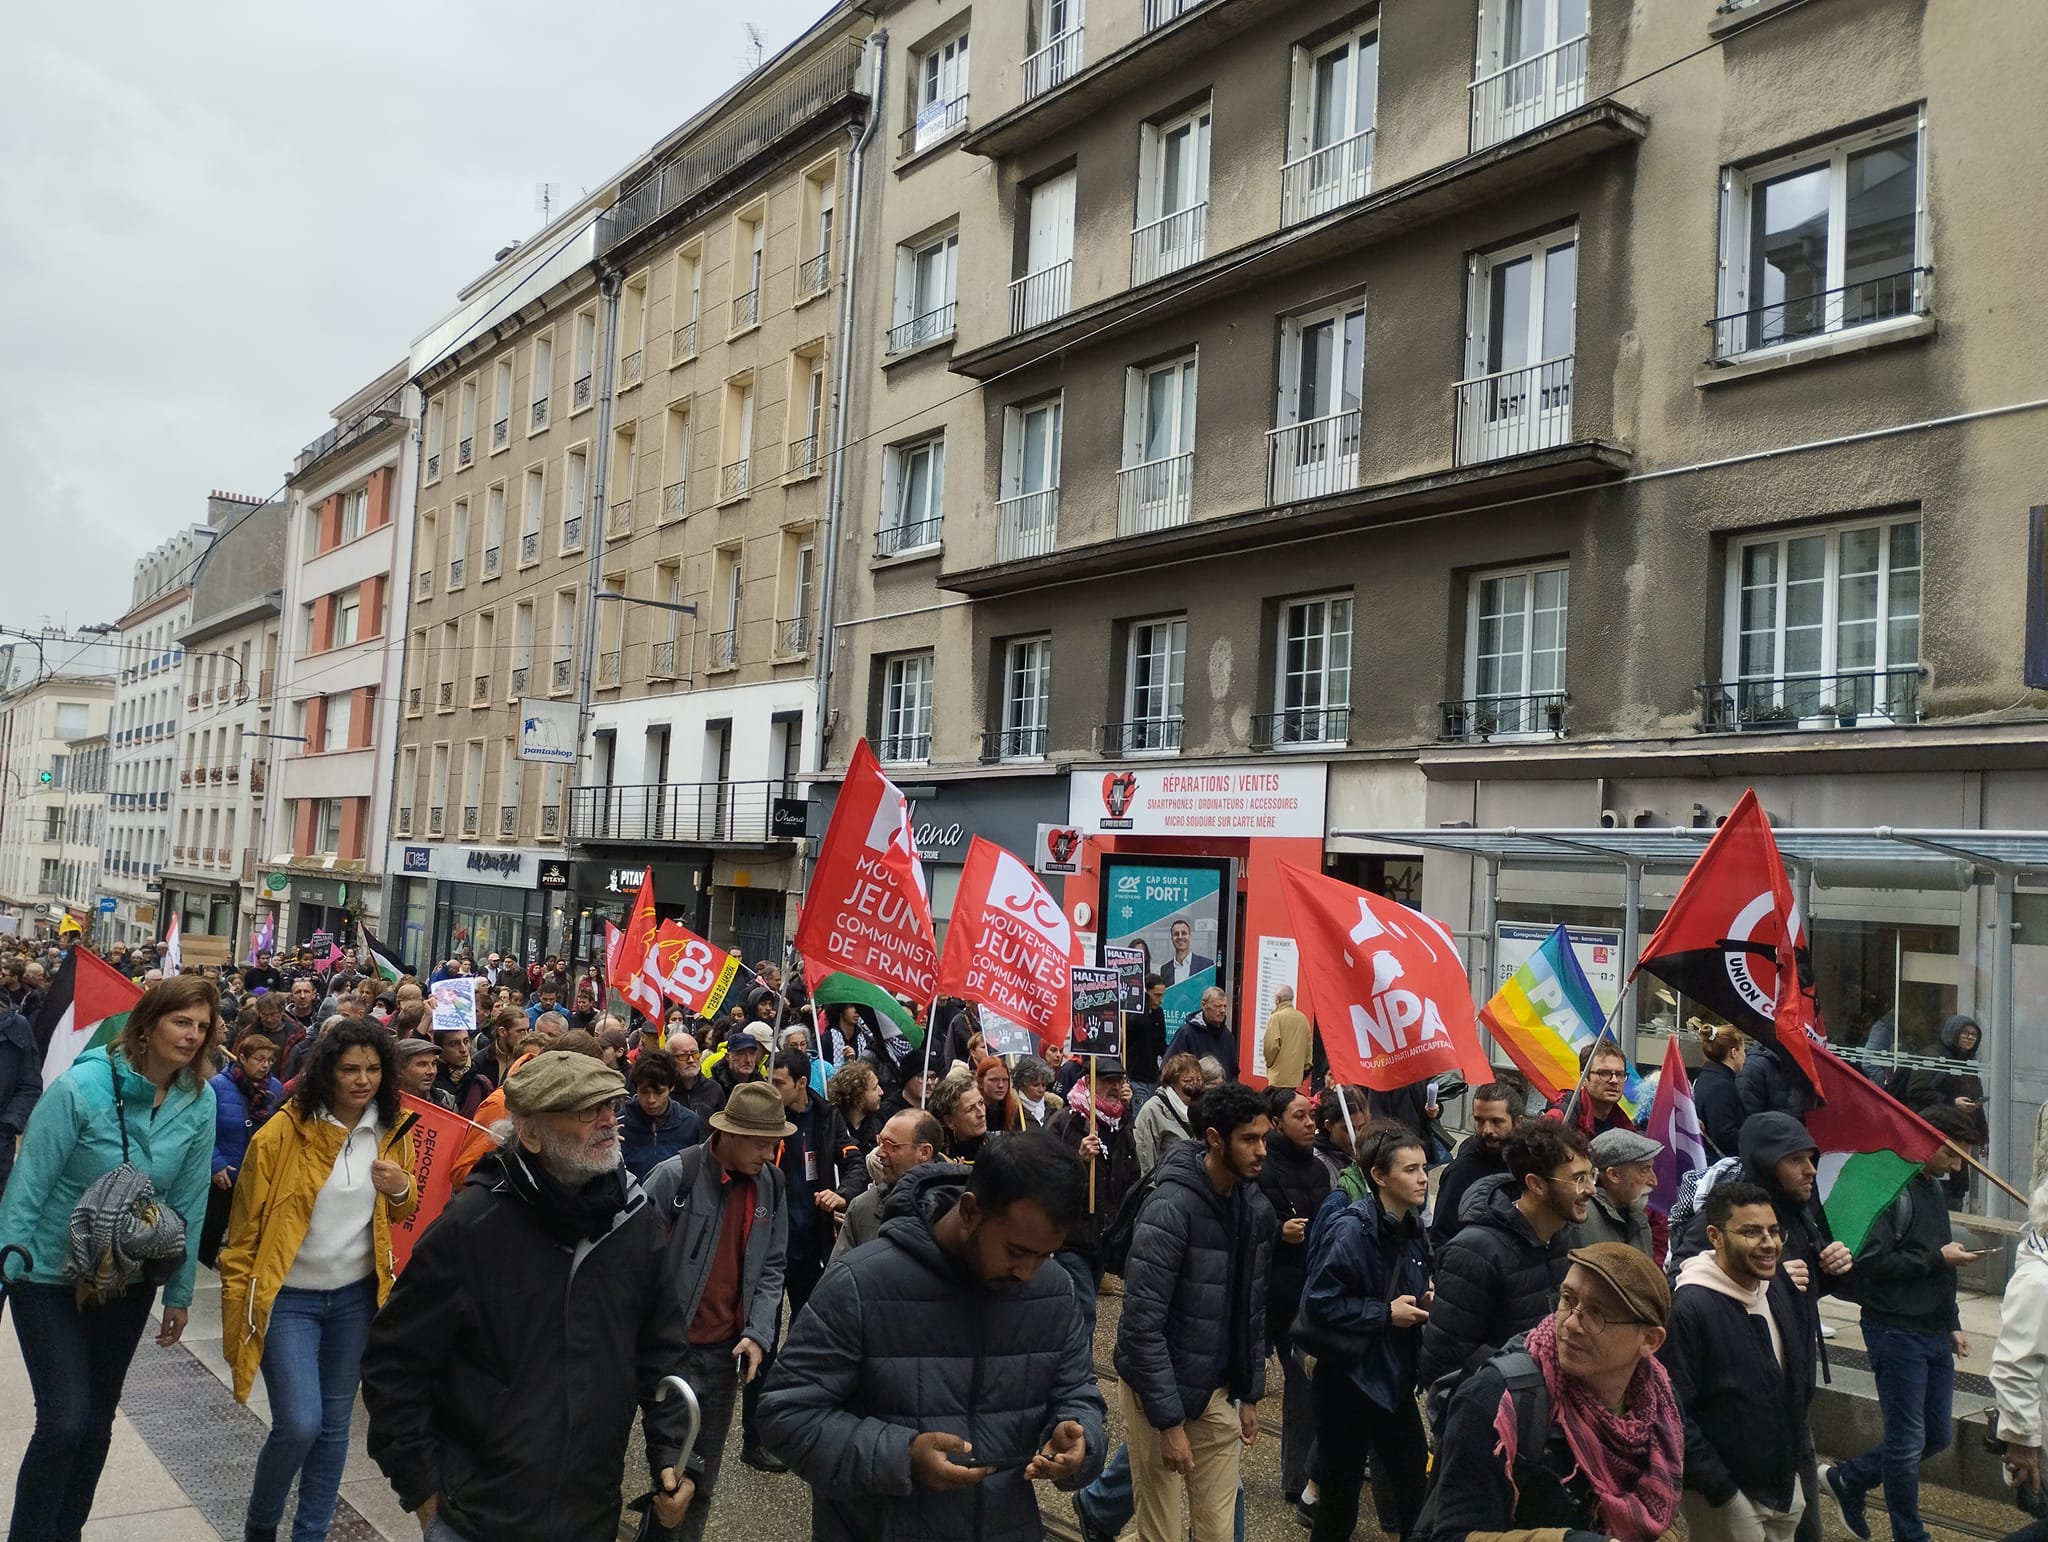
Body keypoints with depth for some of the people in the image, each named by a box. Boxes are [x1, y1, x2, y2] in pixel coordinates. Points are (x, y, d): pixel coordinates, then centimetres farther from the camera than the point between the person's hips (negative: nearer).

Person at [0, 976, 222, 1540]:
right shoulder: (82, 1086, -21)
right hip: (52, 1277, -4)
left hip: (130, 1281, 4)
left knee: (98, 1419, 15)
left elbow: (189, 1202, -2)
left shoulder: (199, 1102, -8)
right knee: (65, 1420, -9)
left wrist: (179, 1293, 4)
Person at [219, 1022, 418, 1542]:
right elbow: (245, 1227, -8)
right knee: (299, 1426, -10)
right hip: (289, 1298, -4)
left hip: (356, 1296, 4)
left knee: (334, 1425, 11)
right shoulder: (283, 1132, -15)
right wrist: (237, 1305, -9)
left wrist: (402, 1190, -11)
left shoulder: (392, 1133, -1)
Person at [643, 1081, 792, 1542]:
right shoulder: (675, 1175, -16)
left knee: (705, 1472, 15)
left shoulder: (771, 1184, 0)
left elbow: (771, 1267, 7)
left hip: (728, 1348, 5)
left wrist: (758, 1334, -4)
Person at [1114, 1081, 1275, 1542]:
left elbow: (1253, 1311, 11)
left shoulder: (1257, 1208, 1)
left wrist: (1250, 1393, 12)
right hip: (1160, 1391, -6)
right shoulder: (1171, 1208, -23)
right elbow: (1142, 1324, -23)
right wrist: (1169, 1419, -21)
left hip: (1218, 1391, 6)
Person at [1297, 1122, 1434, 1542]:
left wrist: (1424, 1302, -2)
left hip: (1395, 1378, 7)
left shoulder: (1411, 1228, 5)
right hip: (1349, 1380, -7)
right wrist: (1385, 1313, -19)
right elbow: (1319, 1303, -24)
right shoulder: (1350, 1230, -21)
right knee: (1341, 1496, 6)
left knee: (1415, 1486, 12)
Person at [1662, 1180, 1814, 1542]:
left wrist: (1800, 1442, 14)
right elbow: (1672, 1413, -24)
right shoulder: (1689, 1307, -25)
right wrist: (1719, 1487, -20)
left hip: (1785, 1483, 7)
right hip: (1726, 1495, -7)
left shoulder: (1780, 1285, -1)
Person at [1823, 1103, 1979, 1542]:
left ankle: (1847, 1479, 30)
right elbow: (1872, 1262, -24)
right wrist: (1938, 1258, -19)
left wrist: (1952, 1323, 18)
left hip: (1933, 1332, 9)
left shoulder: (1934, 1188, 11)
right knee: (1908, 1441, 2)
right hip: (1897, 1332, -9)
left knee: (1936, 1436, 15)